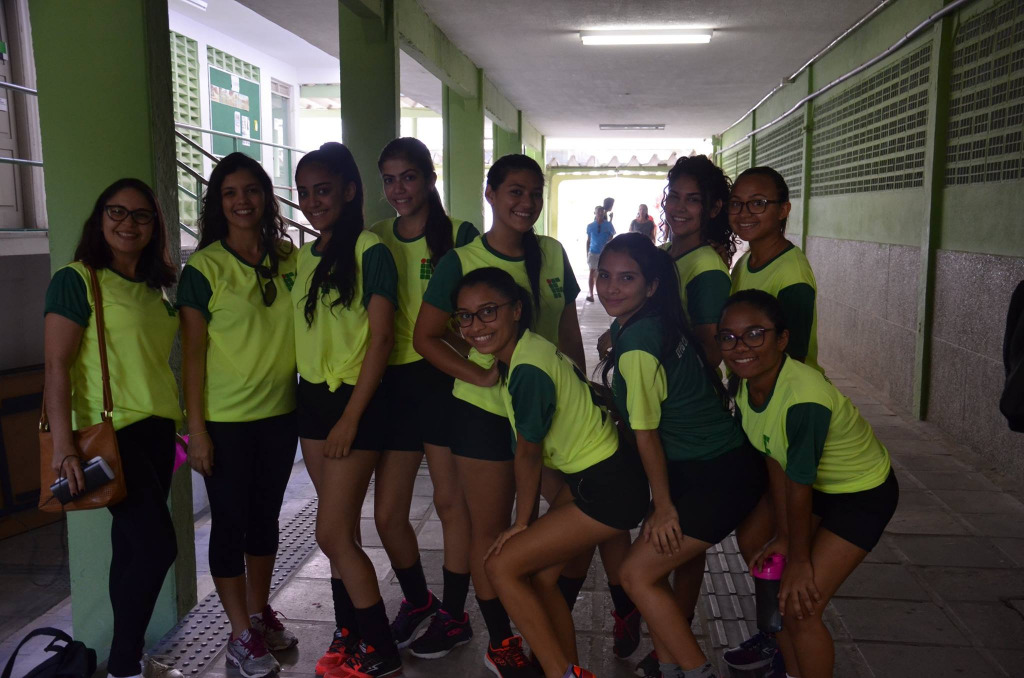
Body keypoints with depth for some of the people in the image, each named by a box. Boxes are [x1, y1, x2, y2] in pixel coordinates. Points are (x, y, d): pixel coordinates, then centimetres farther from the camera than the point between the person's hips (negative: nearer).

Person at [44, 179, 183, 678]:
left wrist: (186, 423, 18)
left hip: (157, 430, 7)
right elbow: (57, 367, -12)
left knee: (134, 546, 12)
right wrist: (64, 447, -18)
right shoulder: (77, 281, -7)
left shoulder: (154, 287, 15)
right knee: (157, 546, -8)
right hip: (111, 432, -7)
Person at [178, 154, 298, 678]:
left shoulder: (289, 257, 3)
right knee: (230, 521, 6)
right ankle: (242, 634, 20)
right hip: (225, 418, -4)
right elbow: (193, 353, -9)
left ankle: (260, 611, 34)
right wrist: (196, 428, -11)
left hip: (280, 412, 4)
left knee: (265, 515, 16)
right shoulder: (203, 267, -8)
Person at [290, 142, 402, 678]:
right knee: (341, 530, 12)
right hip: (312, 398, 7)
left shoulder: (369, 251, -11)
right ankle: (349, 635, 27)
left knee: (332, 533, -5)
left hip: (355, 401, -7)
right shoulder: (304, 257, 12)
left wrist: (350, 417, -16)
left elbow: (382, 337, -15)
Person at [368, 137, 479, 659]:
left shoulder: (459, 236, -2)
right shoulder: (375, 240, 9)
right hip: (395, 383, 4)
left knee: (451, 501, 5)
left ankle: (454, 615, 23)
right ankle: (417, 600, 34)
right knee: (386, 514, 8)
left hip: (445, 378, -4)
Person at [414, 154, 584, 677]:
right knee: (490, 528, 9)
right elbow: (425, 337, -8)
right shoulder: (461, 261, -9)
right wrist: (481, 375, -19)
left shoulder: (553, 254, 3)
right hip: (485, 412, -4)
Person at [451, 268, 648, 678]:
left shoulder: (528, 370, -26)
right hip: (587, 478, 9)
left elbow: (528, 454, -12)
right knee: (540, 576, 12)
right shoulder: (527, 347, 1)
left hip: (610, 490, -9)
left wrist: (522, 522, 3)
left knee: (501, 565, -4)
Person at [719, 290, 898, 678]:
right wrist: (783, 536, -2)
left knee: (798, 607, -12)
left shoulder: (804, 400, -38)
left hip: (865, 496, -8)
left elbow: (799, 489, -26)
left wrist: (800, 559, -13)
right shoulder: (746, 382, -14)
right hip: (820, 484, 9)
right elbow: (775, 460, -5)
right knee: (751, 539, 19)